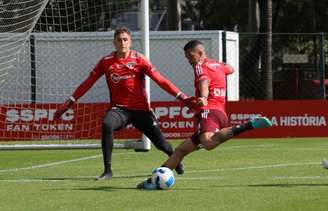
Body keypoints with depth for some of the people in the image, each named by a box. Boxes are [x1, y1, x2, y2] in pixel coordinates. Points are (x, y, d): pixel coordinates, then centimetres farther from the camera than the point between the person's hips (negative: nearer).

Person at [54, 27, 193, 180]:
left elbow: (160, 80, -7)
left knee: (160, 142, -3)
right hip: (119, 108, 0)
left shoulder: (138, 59, -5)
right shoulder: (106, 61, 0)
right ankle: (107, 171, -24)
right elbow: (88, 83, 5)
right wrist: (69, 103, 3)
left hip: (140, 108, 0)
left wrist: (182, 97, -13)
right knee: (106, 125, -32)